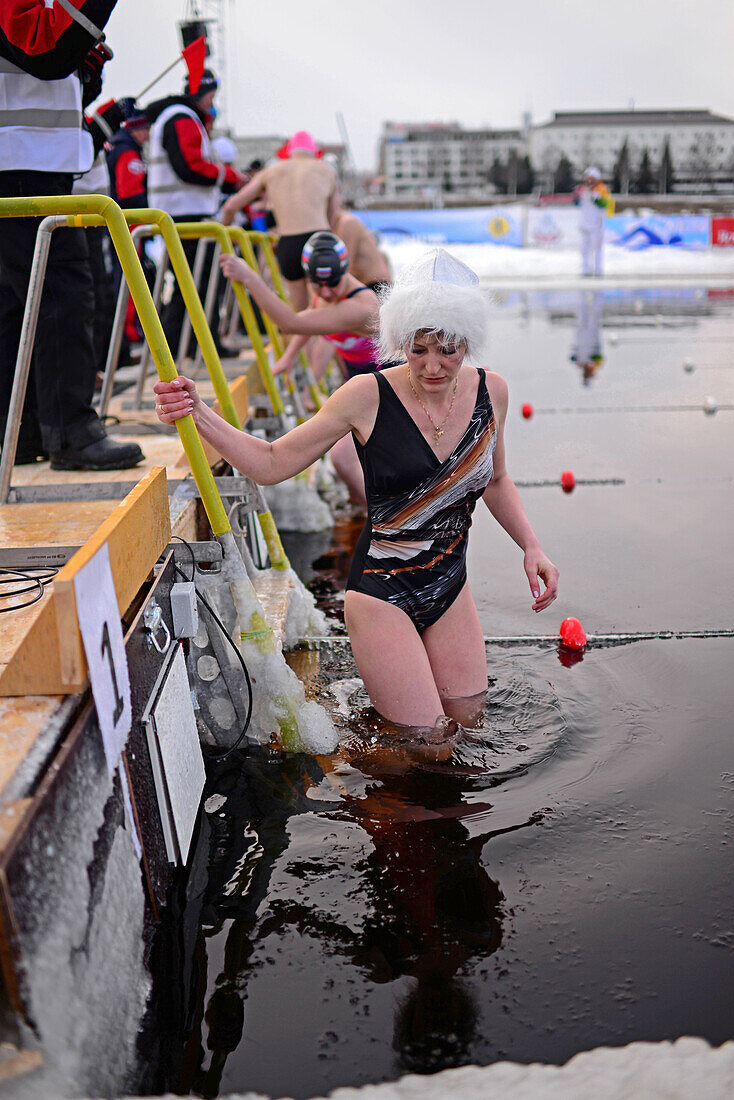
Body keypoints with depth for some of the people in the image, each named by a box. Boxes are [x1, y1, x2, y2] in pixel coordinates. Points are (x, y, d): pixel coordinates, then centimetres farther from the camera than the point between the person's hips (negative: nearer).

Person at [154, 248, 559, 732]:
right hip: (382, 591, -5)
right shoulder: (370, 396, -16)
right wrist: (199, 415, -26)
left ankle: (384, 691, 37)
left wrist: (532, 546, 3)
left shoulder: (490, 390, -3)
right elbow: (273, 464, -12)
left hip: (450, 588, 5)